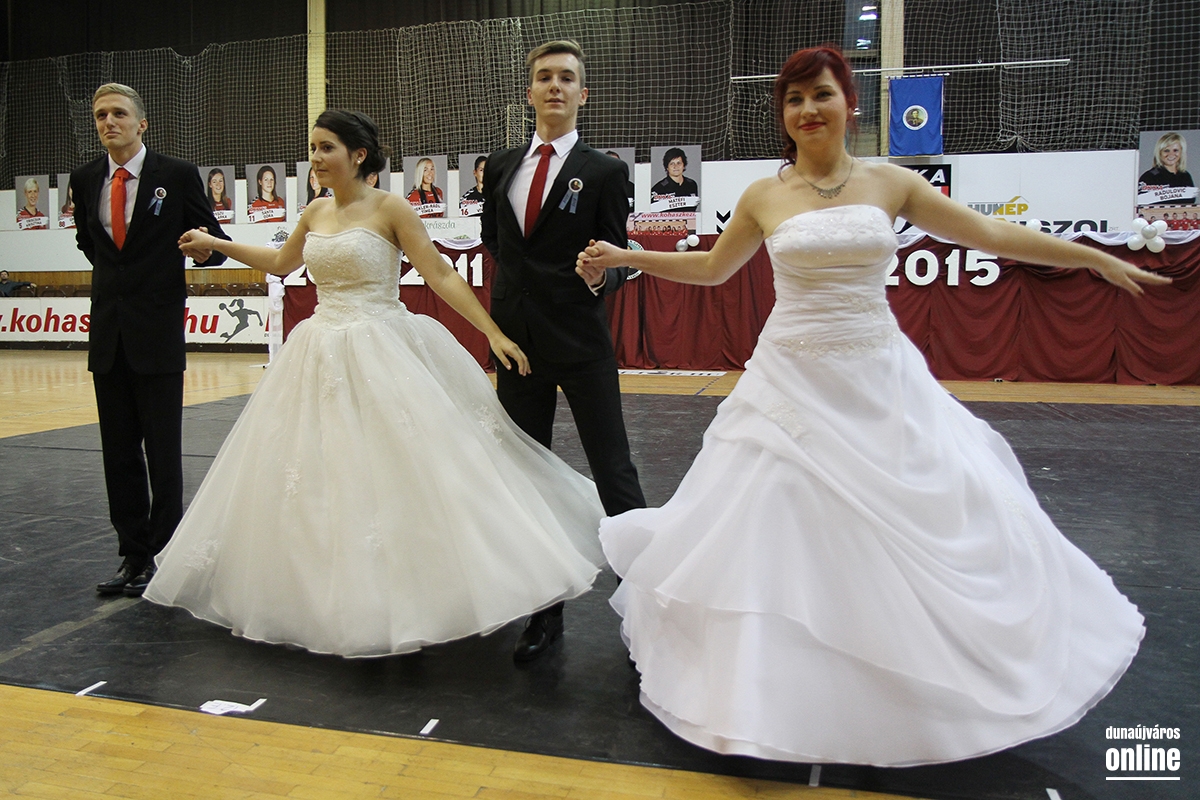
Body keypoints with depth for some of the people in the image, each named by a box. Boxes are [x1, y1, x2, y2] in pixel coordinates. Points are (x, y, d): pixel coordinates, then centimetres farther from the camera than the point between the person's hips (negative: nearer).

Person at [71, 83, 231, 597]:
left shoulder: (177, 175, -4)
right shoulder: (85, 180, 9)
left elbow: (213, 240, -1)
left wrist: (205, 249, -22)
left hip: (158, 330, -5)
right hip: (108, 332, 5)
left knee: (163, 451, 0)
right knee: (119, 453, 8)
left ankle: (164, 557, 11)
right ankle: (133, 556, 18)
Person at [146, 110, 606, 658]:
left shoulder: (389, 208, -6)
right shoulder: (316, 213, 12)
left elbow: (441, 276, -10)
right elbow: (281, 263, 29)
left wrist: (494, 333, -16)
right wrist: (215, 244, 29)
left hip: (382, 354, -6)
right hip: (323, 357, 7)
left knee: (396, 470, -9)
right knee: (315, 477, 10)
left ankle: (410, 599, 5)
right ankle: (334, 595, 25)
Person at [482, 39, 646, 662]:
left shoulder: (604, 172, -2)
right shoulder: (501, 166, 11)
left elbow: (615, 259, -4)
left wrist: (602, 276, -24)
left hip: (582, 343, -5)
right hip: (516, 341, 5)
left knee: (614, 472, -2)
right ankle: (545, 612, 22)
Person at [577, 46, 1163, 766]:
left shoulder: (891, 182, 3)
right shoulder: (764, 197, 3)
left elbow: (989, 235, 9)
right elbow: (711, 267, 16)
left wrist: (1098, 257, 11)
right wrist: (622, 257, 13)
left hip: (882, 382, 1)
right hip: (795, 382, -1)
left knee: (932, 523, 6)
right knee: (785, 527, 2)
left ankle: (930, 685, 32)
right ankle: (777, 692, 22)